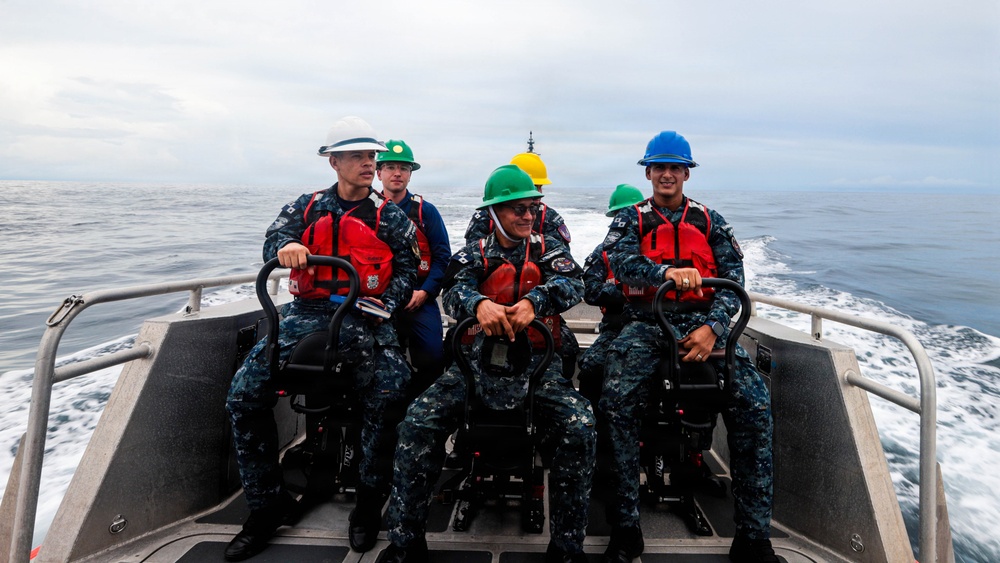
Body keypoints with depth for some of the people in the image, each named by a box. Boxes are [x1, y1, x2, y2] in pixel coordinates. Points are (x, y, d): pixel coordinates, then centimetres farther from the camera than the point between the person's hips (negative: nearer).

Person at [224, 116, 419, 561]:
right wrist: (285, 247, -23)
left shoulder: (390, 216, 10)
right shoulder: (307, 207, 14)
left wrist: (387, 304, -15)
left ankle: (369, 503, -6)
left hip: (365, 314, -2)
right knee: (244, 397, -13)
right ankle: (268, 506, 4)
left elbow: (406, 269, 4)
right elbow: (273, 241, 2)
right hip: (308, 312, 2)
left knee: (389, 398, -28)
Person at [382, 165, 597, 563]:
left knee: (580, 427, -25)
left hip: (536, 360, 0)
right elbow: (454, 293, -9)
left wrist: (533, 301, -30)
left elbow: (572, 283, -9)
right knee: (418, 423, -20)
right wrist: (480, 304, -33)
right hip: (477, 355, 1)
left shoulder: (547, 249, 11)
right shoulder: (474, 254, 11)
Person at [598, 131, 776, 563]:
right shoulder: (631, 219, 13)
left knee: (754, 404, -23)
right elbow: (621, 260, -9)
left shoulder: (710, 221, 16)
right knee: (617, 401, -29)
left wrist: (713, 328, -14)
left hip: (703, 320, 2)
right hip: (645, 323, -1)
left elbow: (733, 280, 5)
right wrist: (668, 272, -30)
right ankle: (625, 527, -16)